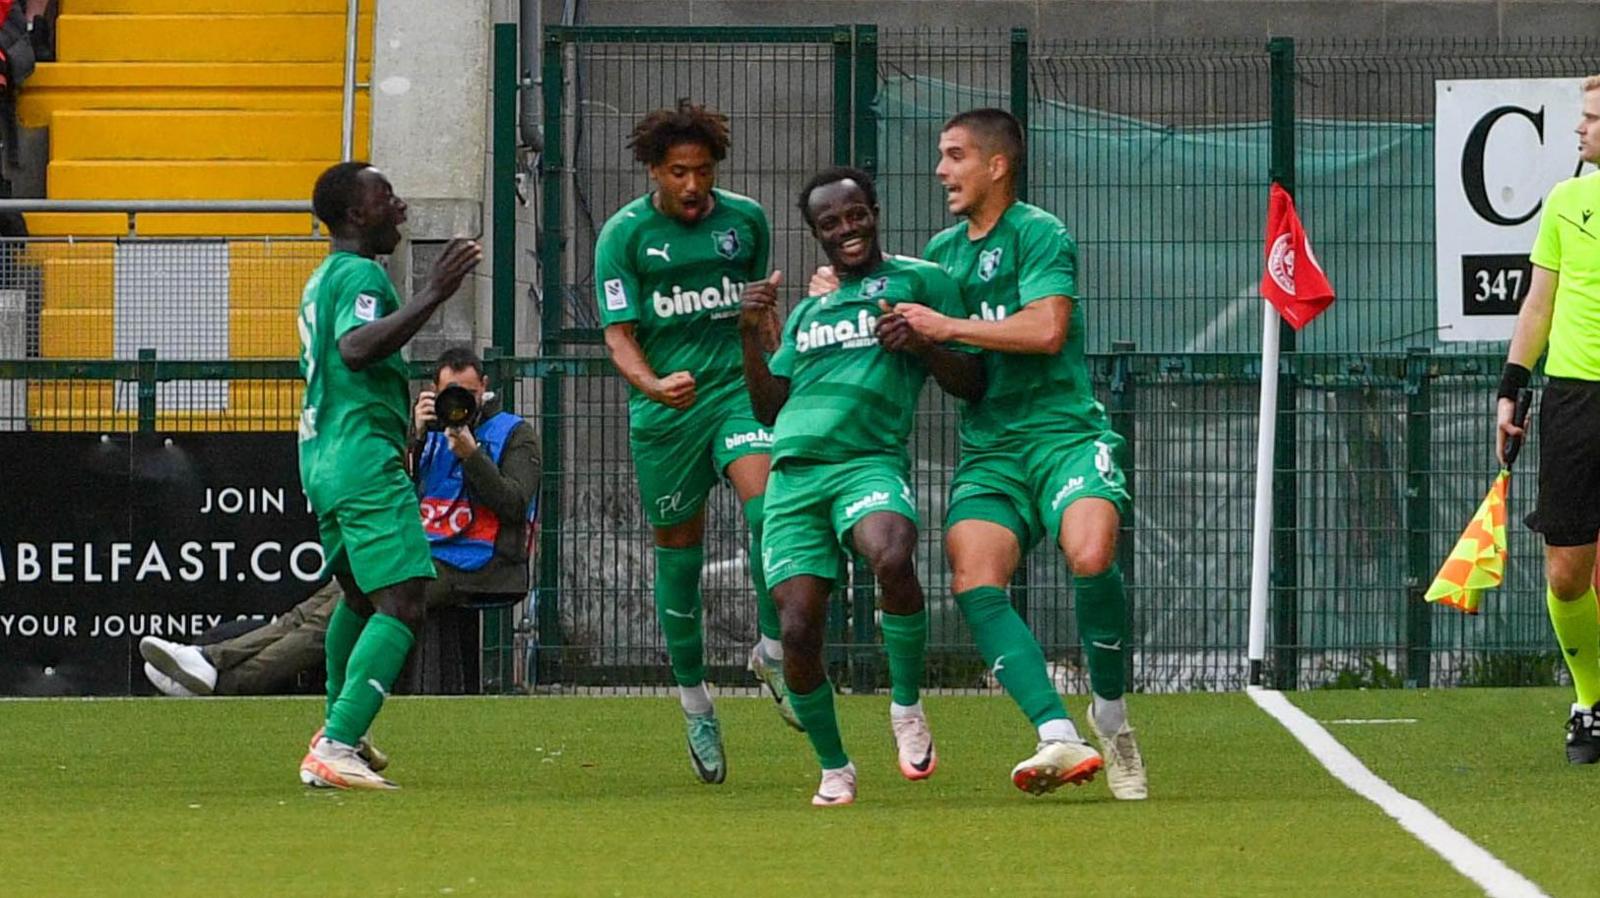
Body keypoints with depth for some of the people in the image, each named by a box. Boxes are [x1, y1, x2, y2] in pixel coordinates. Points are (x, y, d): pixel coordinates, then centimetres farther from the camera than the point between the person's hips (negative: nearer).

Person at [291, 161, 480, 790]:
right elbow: (356, 348, -30)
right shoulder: (361, 273, -11)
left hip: (323, 461, 11)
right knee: (401, 606, -17)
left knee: (359, 594, 29)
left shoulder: (324, 277, 19)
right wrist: (432, 297, -32)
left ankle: (338, 731, 43)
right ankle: (335, 749, -29)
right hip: (365, 460, -11)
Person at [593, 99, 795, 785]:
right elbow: (619, 334, -8)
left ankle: (772, 651, -10)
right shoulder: (624, 234, -4)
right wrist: (652, 385, -26)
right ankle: (694, 701, 20)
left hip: (737, 388, 1)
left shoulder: (745, 220, 5)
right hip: (662, 409, -1)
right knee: (679, 550, 6)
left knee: (770, 503, -25)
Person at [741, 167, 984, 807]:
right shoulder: (806, 311, 26)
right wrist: (750, 335, 13)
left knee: (892, 556, -37)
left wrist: (921, 345, -13)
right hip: (793, 473, 5)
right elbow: (768, 408, 27)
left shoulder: (919, 281, 10)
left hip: (870, 461, -5)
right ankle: (833, 768, 12)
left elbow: (972, 386, 6)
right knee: (798, 631, -9)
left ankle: (907, 711, -16)